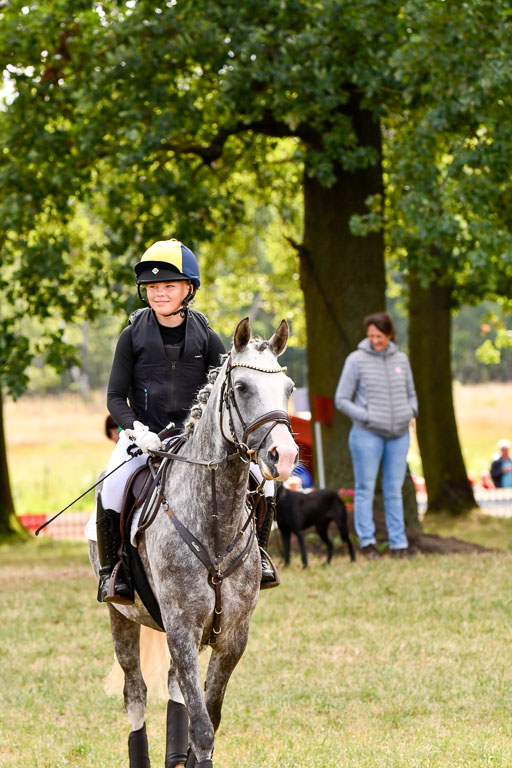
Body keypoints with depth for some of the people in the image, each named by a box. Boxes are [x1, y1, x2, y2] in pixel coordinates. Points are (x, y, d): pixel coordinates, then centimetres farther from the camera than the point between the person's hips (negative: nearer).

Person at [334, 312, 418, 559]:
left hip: (398, 435, 3)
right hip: (367, 434, -3)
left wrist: (411, 412, -1)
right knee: (365, 489, -2)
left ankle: (398, 543, 8)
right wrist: (367, 417, -13)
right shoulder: (356, 360, -4)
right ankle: (366, 541, 3)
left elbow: (411, 394, 20)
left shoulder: (401, 359, 8)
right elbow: (341, 400, -3)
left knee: (394, 490, 6)